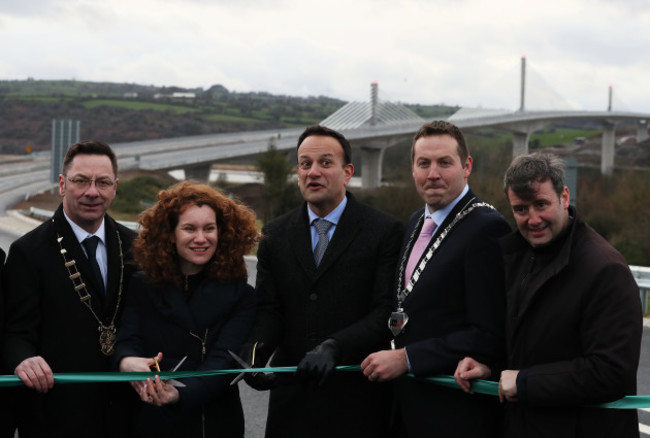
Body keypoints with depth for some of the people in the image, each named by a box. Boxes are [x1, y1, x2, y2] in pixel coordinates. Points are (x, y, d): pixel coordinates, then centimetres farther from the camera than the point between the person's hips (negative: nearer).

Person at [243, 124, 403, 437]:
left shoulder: (384, 231, -4)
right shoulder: (275, 235, 9)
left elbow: (386, 311, -11)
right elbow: (269, 309, 5)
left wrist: (334, 347, -25)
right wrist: (255, 350, -16)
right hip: (292, 397, 3)